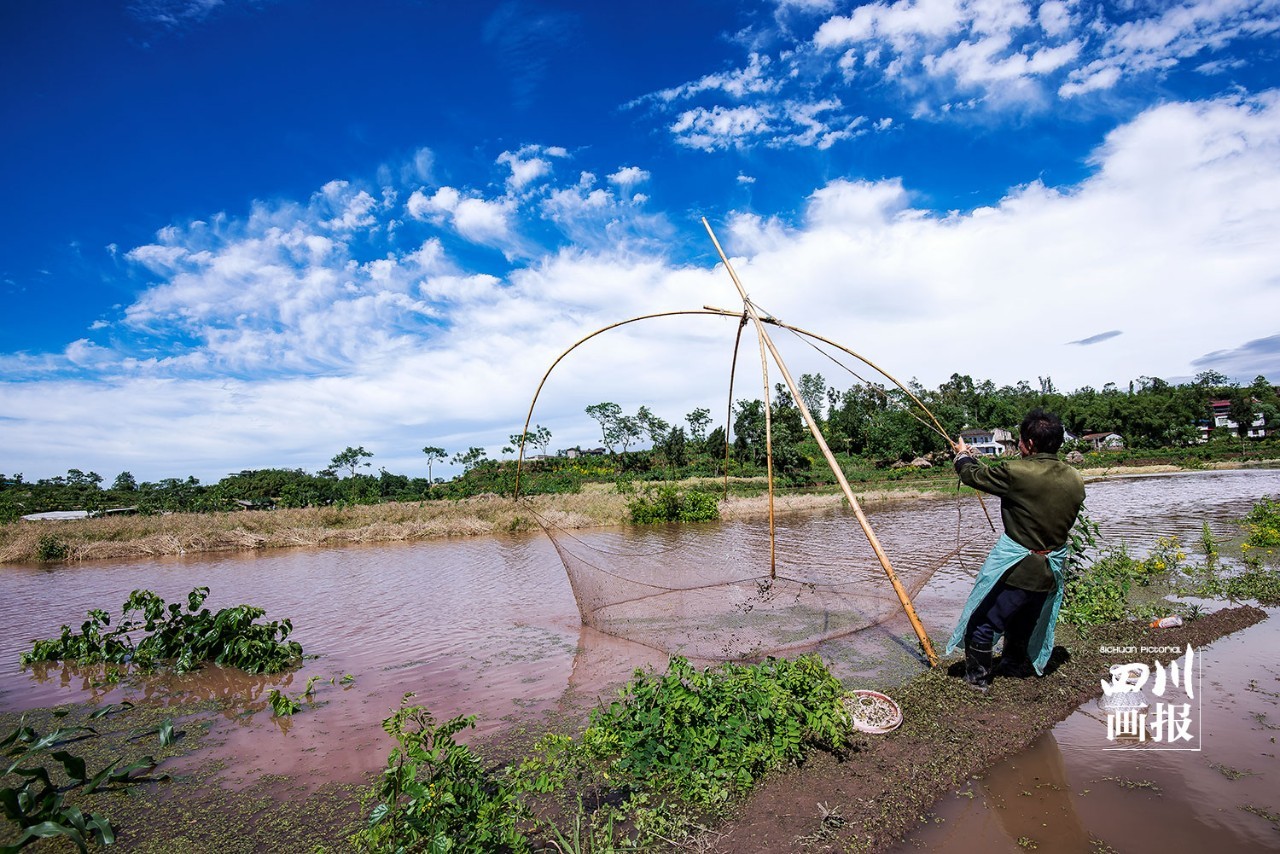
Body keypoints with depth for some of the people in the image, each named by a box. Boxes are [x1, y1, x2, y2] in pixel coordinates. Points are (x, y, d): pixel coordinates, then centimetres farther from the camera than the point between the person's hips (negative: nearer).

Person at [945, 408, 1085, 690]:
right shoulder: (1075, 480, -1)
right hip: (1051, 569, 7)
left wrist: (964, 456, 15)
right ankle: (1015, 666, 43)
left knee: (982, 623, 8)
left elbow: (973, 476, -8)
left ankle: (976, 678, 17)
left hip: (1016, 568, -7)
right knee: (1024, 622, 27)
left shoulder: (1016, 472, -22)